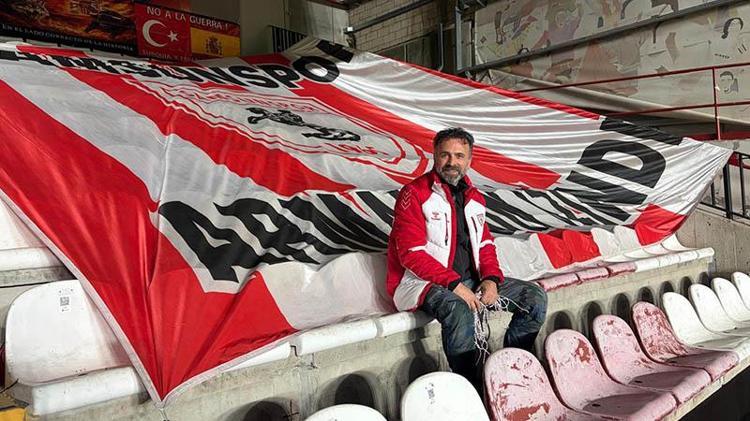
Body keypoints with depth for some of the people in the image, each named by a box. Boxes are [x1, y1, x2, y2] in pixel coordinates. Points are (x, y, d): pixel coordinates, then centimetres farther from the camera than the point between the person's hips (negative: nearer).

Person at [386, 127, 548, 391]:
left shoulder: (474, 198, 14)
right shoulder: (414, 194, -8)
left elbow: (485, 243, 17)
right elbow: (412, 254, -16)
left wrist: (491, 278, -4)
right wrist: (454, 284, -23)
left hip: (470, 278, 8)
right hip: (423, 282, -7)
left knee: (535, 297, -2)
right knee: (459, 310, -38)